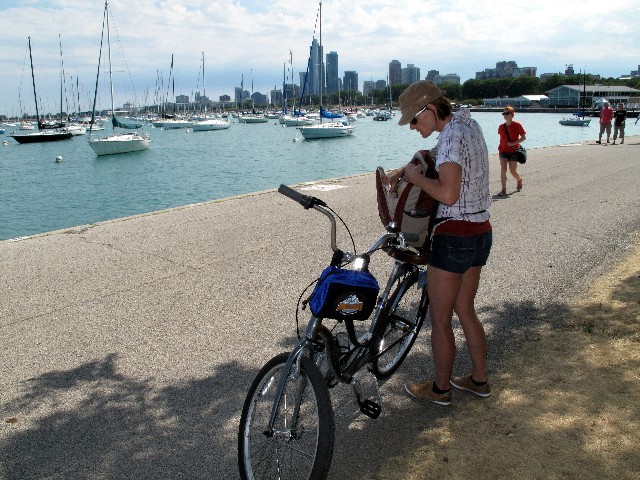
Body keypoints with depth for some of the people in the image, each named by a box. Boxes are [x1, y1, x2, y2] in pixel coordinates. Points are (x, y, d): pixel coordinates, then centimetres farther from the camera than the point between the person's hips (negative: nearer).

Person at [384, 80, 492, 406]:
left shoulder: (452, 135, -20)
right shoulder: (467, 123, 9)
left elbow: (448, 193, -29)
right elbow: (439, 157, 23)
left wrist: (414, 176, -14)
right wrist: (403, 170, 9)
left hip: (454, 236, -10)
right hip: (481, 233, 10)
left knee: (440, 320, 7)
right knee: (465, 310, 22)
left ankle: (440, 388, 24)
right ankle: (479, 380, 35)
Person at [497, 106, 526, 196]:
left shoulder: (517, 125, -7)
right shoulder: (501, 127, 5)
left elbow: (524, 137, -6)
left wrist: (513, 143, -18)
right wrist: (500, 148, 11)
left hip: (514, 151, -3)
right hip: (503, 151, 3)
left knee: (513, 171, 0)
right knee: (503, 169, -13)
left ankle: (519, 180, 34)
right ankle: (503, 189, -13)